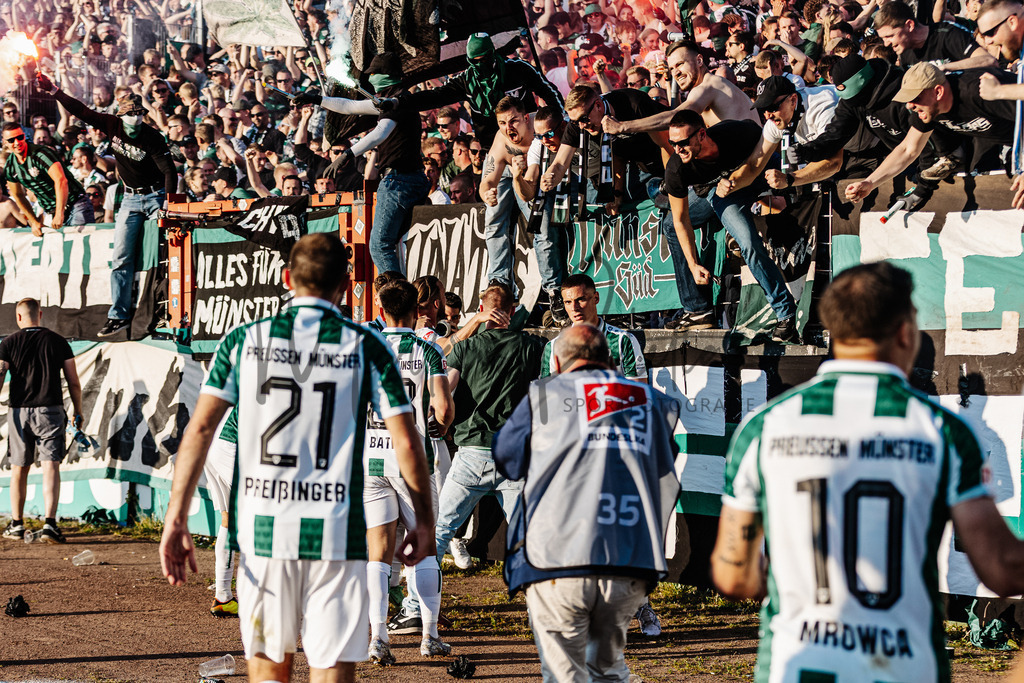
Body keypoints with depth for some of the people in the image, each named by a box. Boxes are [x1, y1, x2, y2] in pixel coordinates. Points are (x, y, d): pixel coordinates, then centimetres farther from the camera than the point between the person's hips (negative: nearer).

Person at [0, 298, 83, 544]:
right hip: (50, 411, -1)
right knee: (51, 467, -5)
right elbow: (74, 382, 6)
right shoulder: (57, 341, 5)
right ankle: (50, 522, -19)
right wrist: (78, 413, 16)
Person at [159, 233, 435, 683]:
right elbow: (406, 443, -2)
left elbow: (200, 429, -2)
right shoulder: (364, 347, 1)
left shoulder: (245, 340, 4)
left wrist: (176, 519, -1)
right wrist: (424, 522, 9)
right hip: (336, 533, -2)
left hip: (261, 529, 2)